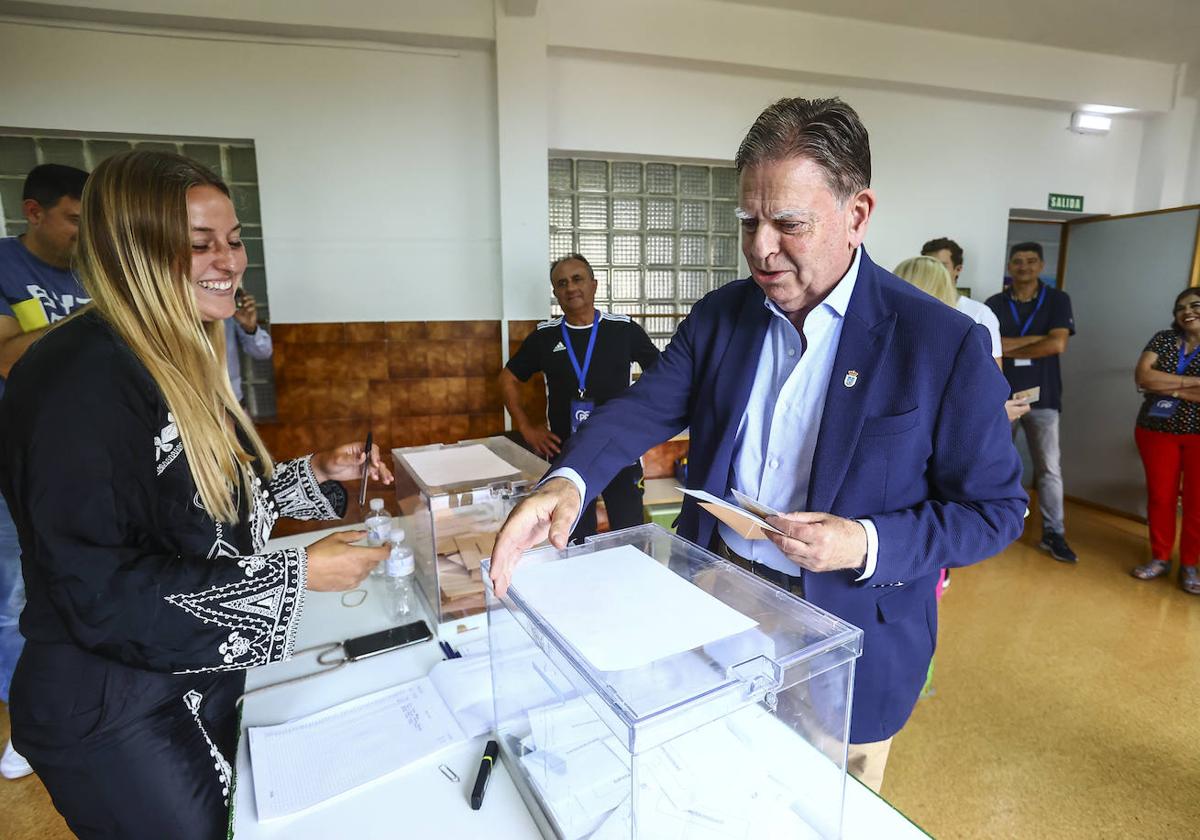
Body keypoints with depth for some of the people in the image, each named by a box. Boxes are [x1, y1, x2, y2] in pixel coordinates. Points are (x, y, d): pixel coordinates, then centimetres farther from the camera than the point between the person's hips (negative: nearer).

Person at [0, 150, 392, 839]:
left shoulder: (182, 358, 3)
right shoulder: (81, 382, -25)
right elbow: (100, 595, -27)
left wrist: (317, 474, -3)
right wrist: (297, 575, -26)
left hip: (203, 676, 8)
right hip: (116, 716, -8)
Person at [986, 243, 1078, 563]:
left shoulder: (1057, 300, 2)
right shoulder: (994, 304, 3)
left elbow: (1058, 345, -11)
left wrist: (1009, 348, -9)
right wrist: (1038, 338, -13)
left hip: (1042, 396, -1)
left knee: (1049, 468, 1)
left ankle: (1053, 534, 10)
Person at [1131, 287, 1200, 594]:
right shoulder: (1163, 339, 5)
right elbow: (1142, 376, -9)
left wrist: (1168, 387, -13)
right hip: (1157, 430, 2)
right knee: (1159, 496, 7)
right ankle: (1160, 558, 19)